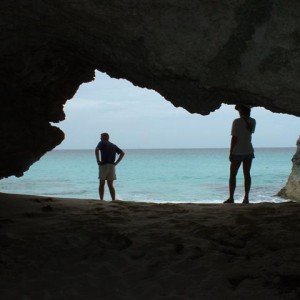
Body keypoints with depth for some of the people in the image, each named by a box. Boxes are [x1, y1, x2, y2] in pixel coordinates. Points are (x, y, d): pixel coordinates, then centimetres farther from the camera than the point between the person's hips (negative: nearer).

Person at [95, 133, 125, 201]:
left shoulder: (102, 143, 1)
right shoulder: (114, 146, 18)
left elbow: (96, 150, -19)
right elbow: (122, 153, 10)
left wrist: (98, 160, -13)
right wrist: (116, 162, 7)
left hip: (104, 165, -5)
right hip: (112, 166, 5)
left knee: (102, 185, 4)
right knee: (110, 185, 9)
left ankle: (101, 200, 0)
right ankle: (114, 200, 1)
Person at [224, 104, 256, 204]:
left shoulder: (237, 122, -14)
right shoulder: (252, 122, 4)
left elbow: (234, 138, -16)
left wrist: (231, 153, -10)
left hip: (238, 152, -5)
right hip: (249, 151, 5)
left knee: (232, 175, 2)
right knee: (247, 174, 6)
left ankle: (231, 198, 0)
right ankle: (246, 198, 3)